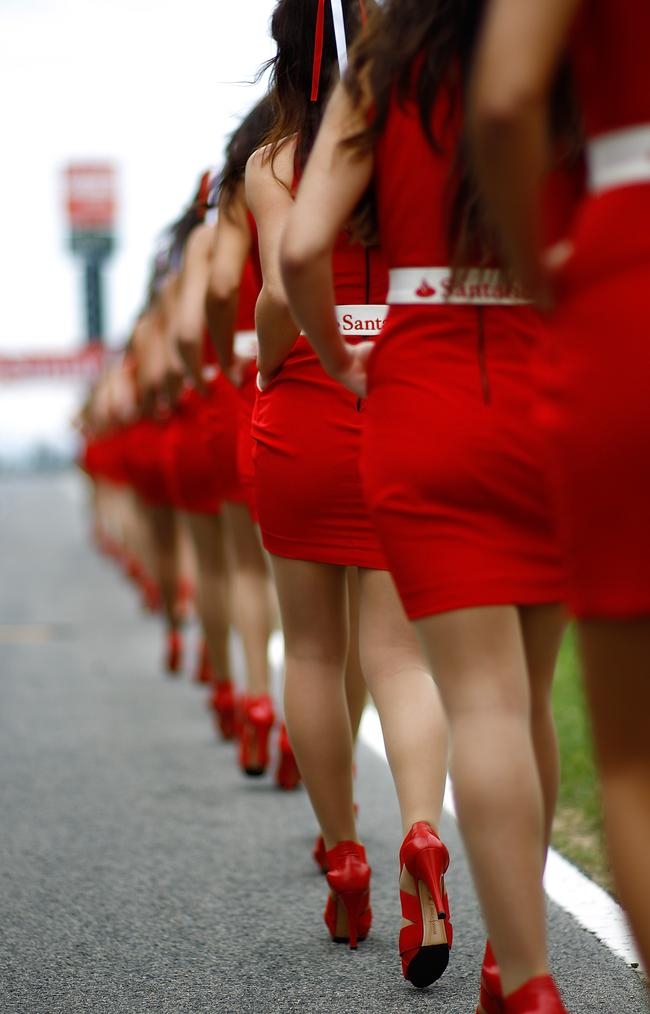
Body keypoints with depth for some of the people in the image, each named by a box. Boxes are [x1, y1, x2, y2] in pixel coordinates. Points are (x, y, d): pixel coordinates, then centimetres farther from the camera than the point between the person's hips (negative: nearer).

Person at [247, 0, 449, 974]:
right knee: (399, 653, 2)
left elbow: (285, 288, -16)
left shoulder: (272, 164, -3)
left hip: (302, 419, -1)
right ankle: (422, 831, -22)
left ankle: (344, 863, 20)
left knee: (314, 653, 13)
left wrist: (270, 367, 2)